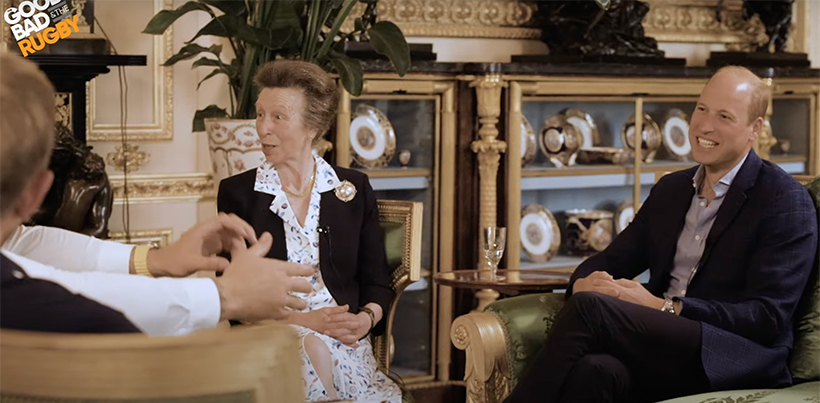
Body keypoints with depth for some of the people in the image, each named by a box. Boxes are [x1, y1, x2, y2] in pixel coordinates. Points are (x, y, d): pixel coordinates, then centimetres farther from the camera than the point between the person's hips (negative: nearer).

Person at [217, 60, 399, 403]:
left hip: (344, 340, 2)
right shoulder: (237, 193, 7)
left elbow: (377, 283, 13)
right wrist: (301, 321, -15)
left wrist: (366, 318, -11)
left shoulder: (354, 189, 12)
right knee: (310, 349, -37)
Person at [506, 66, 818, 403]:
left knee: (589, 308, -28)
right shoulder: (670, 190, 21)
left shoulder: (786, 201, 0)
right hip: (663, 345, 5)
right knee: (595, 371, -35)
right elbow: (611, 261, 21)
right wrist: (584, 283, -6)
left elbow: (768, 319, -9)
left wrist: (663, 307, -17)